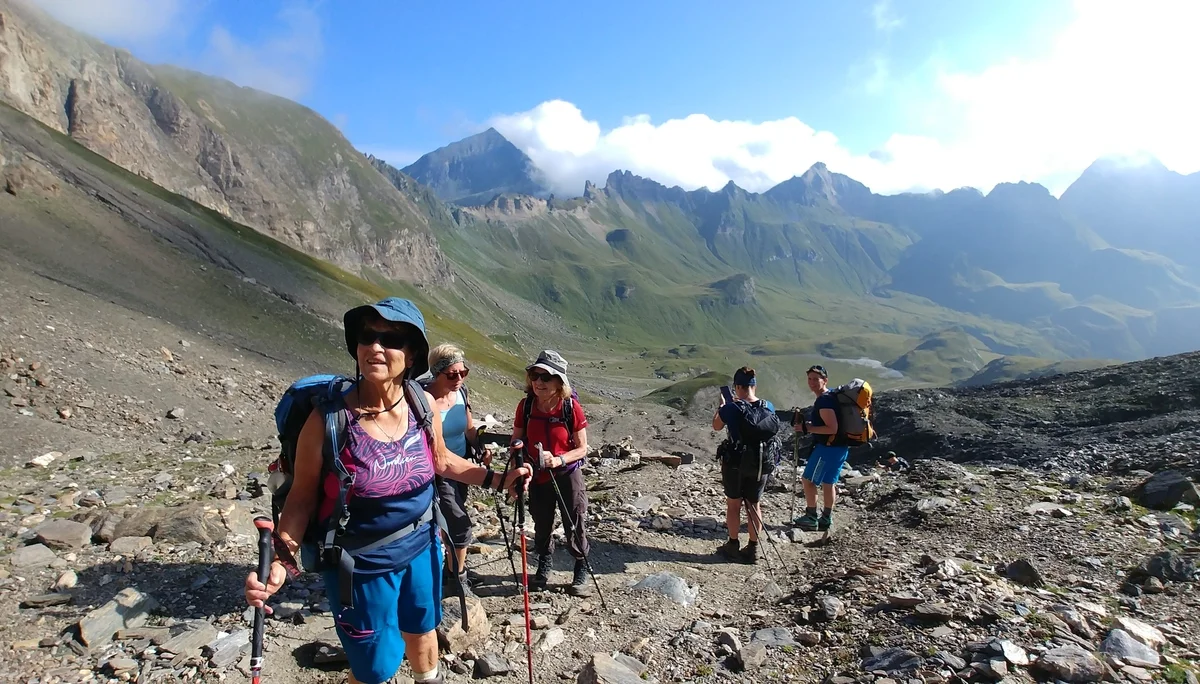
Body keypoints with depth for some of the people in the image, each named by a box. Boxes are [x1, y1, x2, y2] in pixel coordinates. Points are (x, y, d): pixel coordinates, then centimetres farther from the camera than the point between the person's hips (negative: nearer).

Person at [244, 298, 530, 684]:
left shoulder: (423, 404, -12)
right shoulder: (329, 417, -24)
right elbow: (302, 497, -13)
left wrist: (497, 480, -1)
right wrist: (280, 558, -24)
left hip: (422, 547, 4)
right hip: (361, 564, -4)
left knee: (422, 629, 28)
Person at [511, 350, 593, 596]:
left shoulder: (571, 406, -18)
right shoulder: (525, 405, -10)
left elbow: (582, 448, -13)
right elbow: (516, 441, 0)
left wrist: (558, 460, -29)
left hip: (568, 476, -3)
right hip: (537, 477, 3)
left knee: (575, 526, 5)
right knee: (542, 526, 19)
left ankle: (582, 572, 28)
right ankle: (544, 564, 44)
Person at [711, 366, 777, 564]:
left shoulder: (730, 408, -18)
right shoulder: (768, 406, -8)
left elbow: (716, 426, 1)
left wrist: (721, 405, 16)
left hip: (735, 463, -3)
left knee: (733, 505, 14)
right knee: (754, 506, 15)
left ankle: (733, 546, 24)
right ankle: (753, 549, 24)